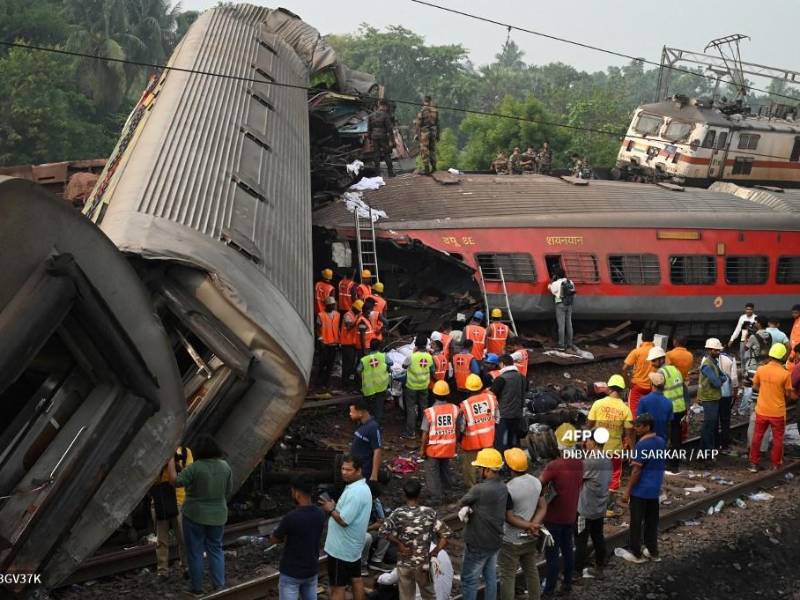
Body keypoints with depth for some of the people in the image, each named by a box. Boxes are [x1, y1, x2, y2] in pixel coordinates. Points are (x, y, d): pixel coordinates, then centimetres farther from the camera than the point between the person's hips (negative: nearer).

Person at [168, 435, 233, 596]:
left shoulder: (195, 467, -18)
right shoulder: (225, 466, -1)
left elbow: (175, 481, -15)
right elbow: (229, 491, 7)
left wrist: (171, 462, -4)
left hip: (195, 516, -4)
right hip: (218, 516, 4)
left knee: (195, 552, 7)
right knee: (216, 550, 14)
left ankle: (197, 588, 12)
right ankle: (219, 585, 12)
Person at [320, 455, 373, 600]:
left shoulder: (355, 492, -27)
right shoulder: (362, 487, 7)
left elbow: (344, 520, -27)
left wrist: (331, 509, -12)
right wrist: (335, 506, 4)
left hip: (341, 548, -10)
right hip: (353, 545, 10)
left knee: (337, 587, -1)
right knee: (356, 579, 18)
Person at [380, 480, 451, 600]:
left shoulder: (398, 513, -10)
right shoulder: (429, 513, -9)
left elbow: (384, 530, -21)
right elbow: (445, 533, -13)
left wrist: (399, 545, -11)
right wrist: (435, 552, -5)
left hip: (404, 563, 0)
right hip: (423, 563, 0)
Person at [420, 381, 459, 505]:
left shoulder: (429, 412, -19)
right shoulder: (455, 409, -10)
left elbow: (425, 433, -15)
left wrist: (422, 449, -3)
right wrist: (456, 443, 14)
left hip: (433, 448, -4)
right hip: (449, 447, 4)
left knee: (432, 472, 10)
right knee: (445, 468, 26)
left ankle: (436, 497, 12)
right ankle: (444, 491, 41)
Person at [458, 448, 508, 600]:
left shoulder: (479, 489, -28)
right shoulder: (503, 487, -1)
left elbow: (462, 502, -10)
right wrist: (467, 508, -13)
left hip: (478, 545, -8)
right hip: (495, 541, 8)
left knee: (469, 581, 7)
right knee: (491, 577, 19)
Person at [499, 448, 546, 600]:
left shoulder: (508, 489, -25)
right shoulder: (536, 482, -4)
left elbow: (509, 518, -20)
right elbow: (543, 507, -2)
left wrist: (529, 526, -13)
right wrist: (534, 525, -13)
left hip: (511, 541, -6)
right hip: (530, 539, 6)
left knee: (508, 577, 5)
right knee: (531, 571, 20)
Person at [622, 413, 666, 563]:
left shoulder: (642, 445, -21)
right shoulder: (662, 442, 3)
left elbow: (636, 471, -19)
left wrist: (627, 491, -13)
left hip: (640, 490, -7)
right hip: (655, 489, 7)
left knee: (636, 522, 5)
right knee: (652, 521, 16)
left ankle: (636, 553, 13)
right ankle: (653, 552, 23)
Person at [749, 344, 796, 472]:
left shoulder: (761, 370, -9)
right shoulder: (785, 374, -18)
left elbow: (755, 387, 3)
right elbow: (789, 394, -10)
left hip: (761, 411, 3)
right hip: (777, 412, -3)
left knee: (757, 437, 16)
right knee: (778, 439, 13)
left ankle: (754, 464, 21)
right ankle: (776, 465, 20)